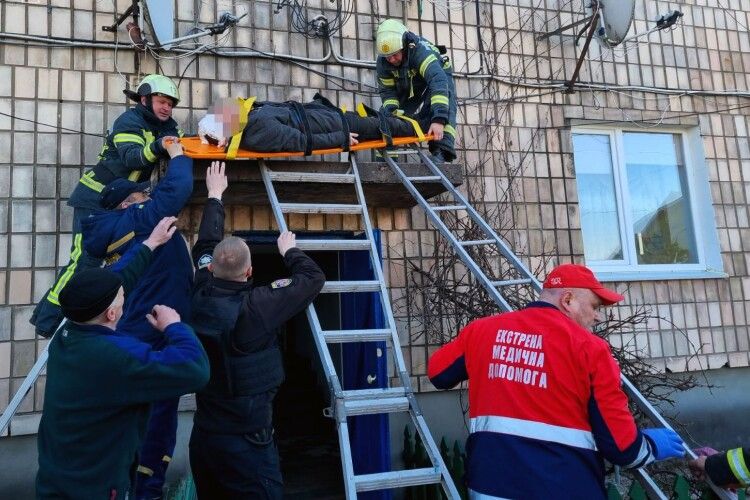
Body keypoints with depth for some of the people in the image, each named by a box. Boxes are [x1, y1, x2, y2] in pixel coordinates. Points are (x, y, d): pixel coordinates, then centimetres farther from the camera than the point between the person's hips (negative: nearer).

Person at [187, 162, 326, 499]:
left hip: (203, 436, 7)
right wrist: (289, 249, 10)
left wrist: (214, 196, 24)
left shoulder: (200, 298, -5)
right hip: (246, 443, -6)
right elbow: (313, 278, -9)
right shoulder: (257, 306, -20)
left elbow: (205, 245, 12)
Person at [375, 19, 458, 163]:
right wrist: (392, 113, -33)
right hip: (407, 85, 5)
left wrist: (439, 119, -64)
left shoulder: (420, 50, -42)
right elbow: (387, 90, -13)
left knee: (445, 106, -35)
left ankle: (441, 150, -43)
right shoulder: (382, 62, -24)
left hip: (437, 74, -5)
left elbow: (438, 81, -54)